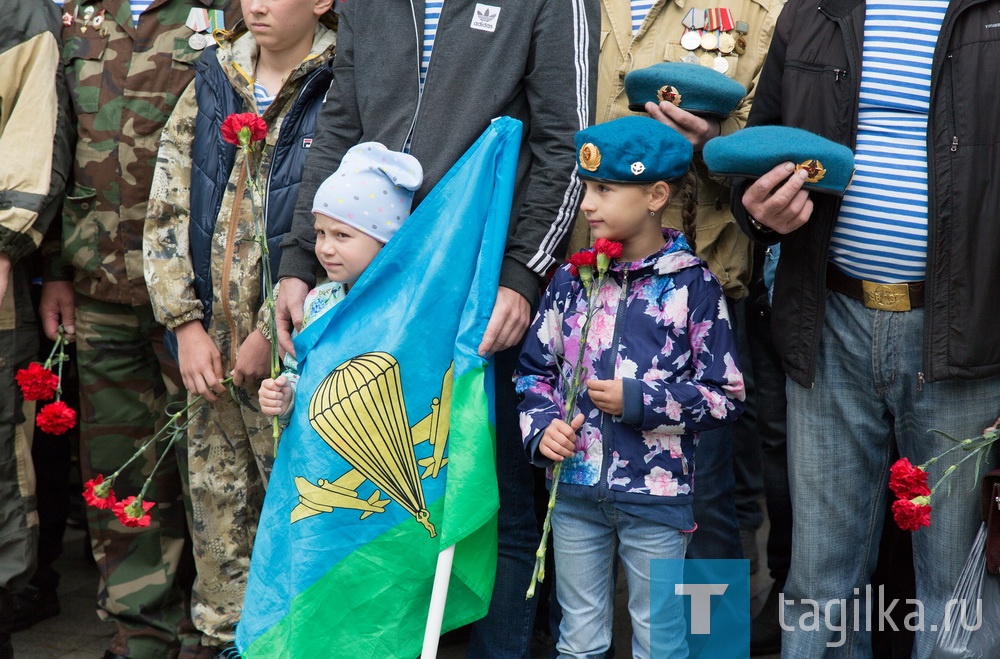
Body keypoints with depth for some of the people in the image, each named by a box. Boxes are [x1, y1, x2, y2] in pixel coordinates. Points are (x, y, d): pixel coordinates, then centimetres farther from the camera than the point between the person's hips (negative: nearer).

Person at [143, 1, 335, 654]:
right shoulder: (211, 85, 10)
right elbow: (165, 211, 8)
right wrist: (187, 325, 0)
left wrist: (273, 332, -13)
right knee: (217, 495, 12)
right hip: (211, 343, 5)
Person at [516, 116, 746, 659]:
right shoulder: (572, 279, 4)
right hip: (575, 489, 4)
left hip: (656, 494, -3)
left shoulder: (692, 284, -8)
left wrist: (640, 401, -15)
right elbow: (535, 369, 10)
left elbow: (725, 396, -7)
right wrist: (542, 426, -8)